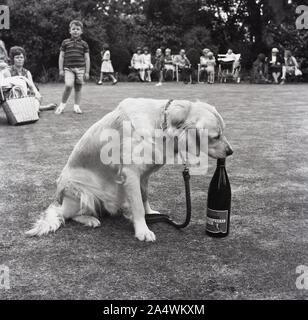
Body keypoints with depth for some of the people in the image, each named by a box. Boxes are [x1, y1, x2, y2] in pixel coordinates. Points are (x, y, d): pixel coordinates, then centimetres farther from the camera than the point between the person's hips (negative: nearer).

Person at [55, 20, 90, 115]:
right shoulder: (65, 42, 9)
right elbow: (61, 56, 10)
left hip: (80, 68, 2)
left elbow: (87, 58, 8)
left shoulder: (84, 44, 9)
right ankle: (62, 104, -2)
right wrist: (61, 69, 4)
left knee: (78, 88, 3)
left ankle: (76, 106, 13)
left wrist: (87, 72, 3)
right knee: (68, 85, -19)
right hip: (68, 68, -1)